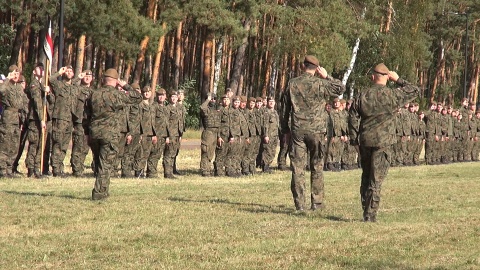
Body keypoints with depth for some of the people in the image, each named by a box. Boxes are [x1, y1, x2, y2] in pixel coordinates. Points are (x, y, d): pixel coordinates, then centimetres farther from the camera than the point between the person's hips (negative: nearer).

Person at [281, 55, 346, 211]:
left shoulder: (292, 84, 3)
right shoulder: (320, 84, -6)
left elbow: (286, 109, 9)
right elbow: (341, 88, 6)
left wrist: (285, 130, 17)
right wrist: (327, 77, 4)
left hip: (297, 130, 1)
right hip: (316, 130, -1)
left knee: (297, 168, 2)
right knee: (317, 166, 10)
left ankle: (299, 203, 0)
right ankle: (316, 201, 11)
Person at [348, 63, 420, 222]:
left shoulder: (363, 96, 3)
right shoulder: (392, 95, -8)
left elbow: (352, 117, 6)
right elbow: (415, 92, 2)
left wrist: (354, 139, 14)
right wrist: (399, 80, 6)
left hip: (365, 141, 4)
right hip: (382, 143, -4)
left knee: (366, 177, 17)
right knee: (376, 179, -2)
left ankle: (366, 212, 23)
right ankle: (370, 215, -6)